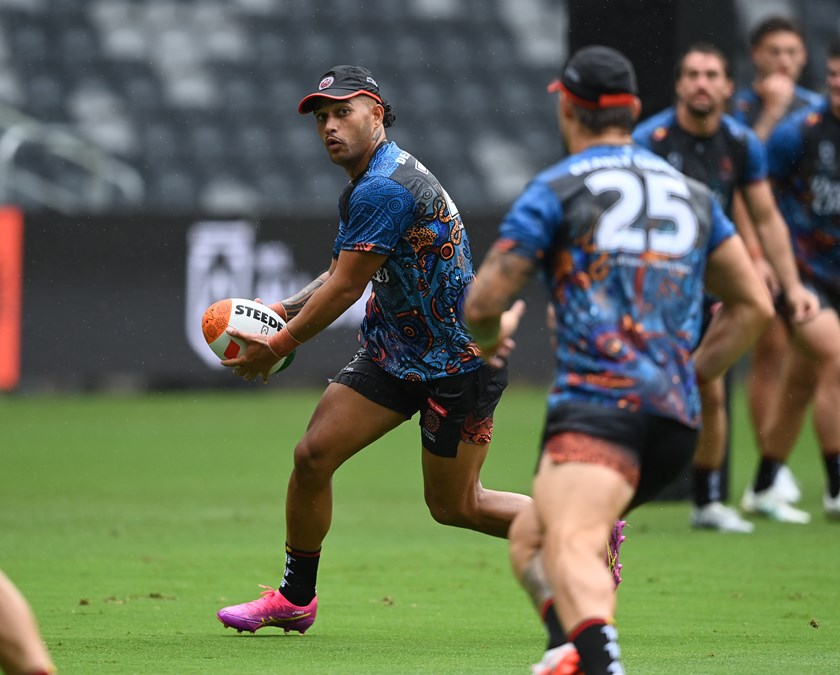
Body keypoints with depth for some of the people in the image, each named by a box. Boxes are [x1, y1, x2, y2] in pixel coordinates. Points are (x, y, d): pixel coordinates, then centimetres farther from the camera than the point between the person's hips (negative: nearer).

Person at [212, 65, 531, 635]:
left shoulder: (384, 190, -25)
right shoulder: (369, 185, 7)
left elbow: (345, 289, -21)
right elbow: (346, 276, 18)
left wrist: (277, 347, -11)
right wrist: (282, 311, 7)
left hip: (461, 362, -9)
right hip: (395, 350, 9)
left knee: (454, 505, 2)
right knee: (313, 454, -2)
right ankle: (295, 598, 12)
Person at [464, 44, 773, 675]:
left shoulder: (557, 188, 5)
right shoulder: (692, 193, 23)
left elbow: (483, 301, 4)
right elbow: (754, 304, 24)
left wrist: (489, 337, 27)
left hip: (597, 404, -7)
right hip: (678, 418, 7)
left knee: (570, 545, -28)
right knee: (530, 535, 22)